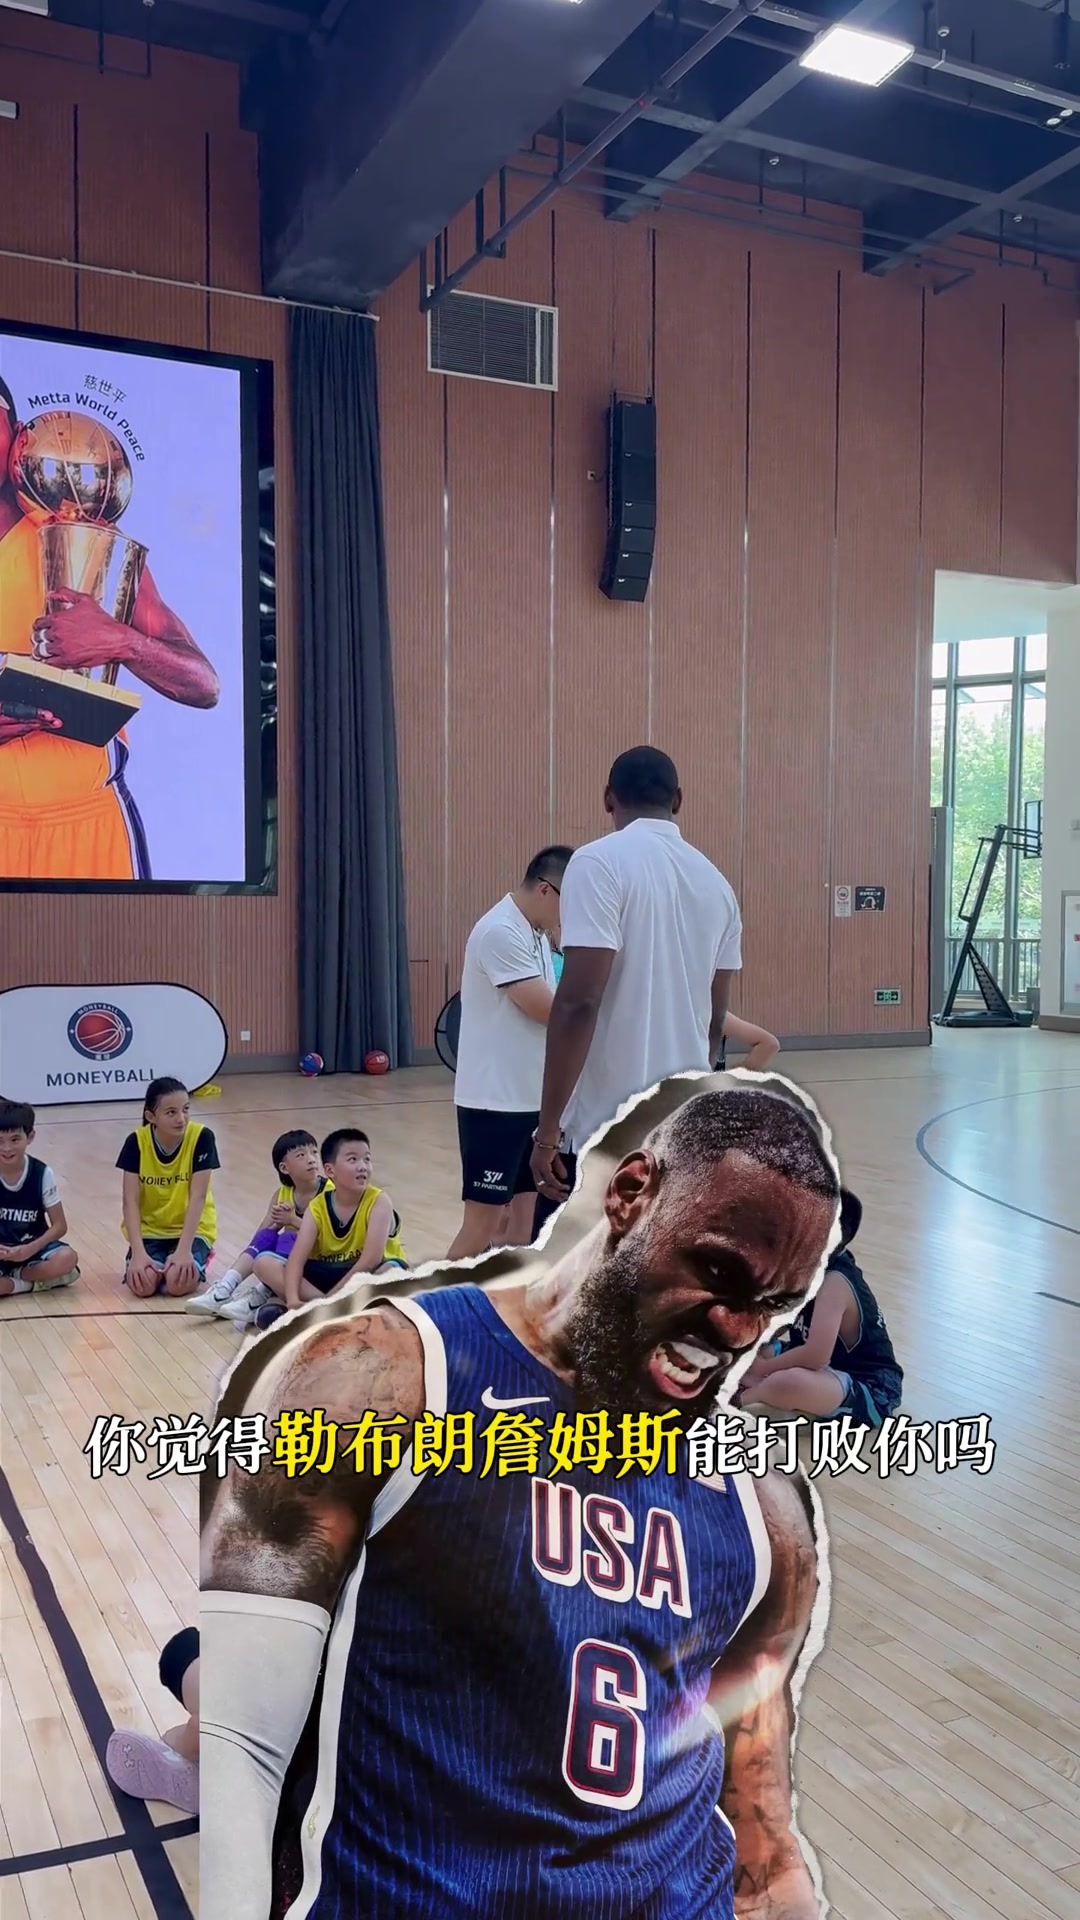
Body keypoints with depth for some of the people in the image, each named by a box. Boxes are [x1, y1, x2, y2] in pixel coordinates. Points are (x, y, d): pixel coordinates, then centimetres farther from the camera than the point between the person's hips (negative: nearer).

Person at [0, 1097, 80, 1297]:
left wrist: (30, 1249, -25)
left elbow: (59, 1225, -8)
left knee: (67, 1258, -31)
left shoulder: (42, 1174, -11)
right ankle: (34, 1281, -17)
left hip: (33, 1248, 1)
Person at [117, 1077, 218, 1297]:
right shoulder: (137, 1141, -13)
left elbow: (197, 1198, -19)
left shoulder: (201, 1137, -17)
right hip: (148, 1229, 1)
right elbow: (131, 1202, -15)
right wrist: (139, 1252, -27)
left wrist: (184, 1250, -28)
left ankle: (192, 1264, 6)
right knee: (143, 1283, -26)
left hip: (191, 1229, -1)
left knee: (179, 1281, -28)